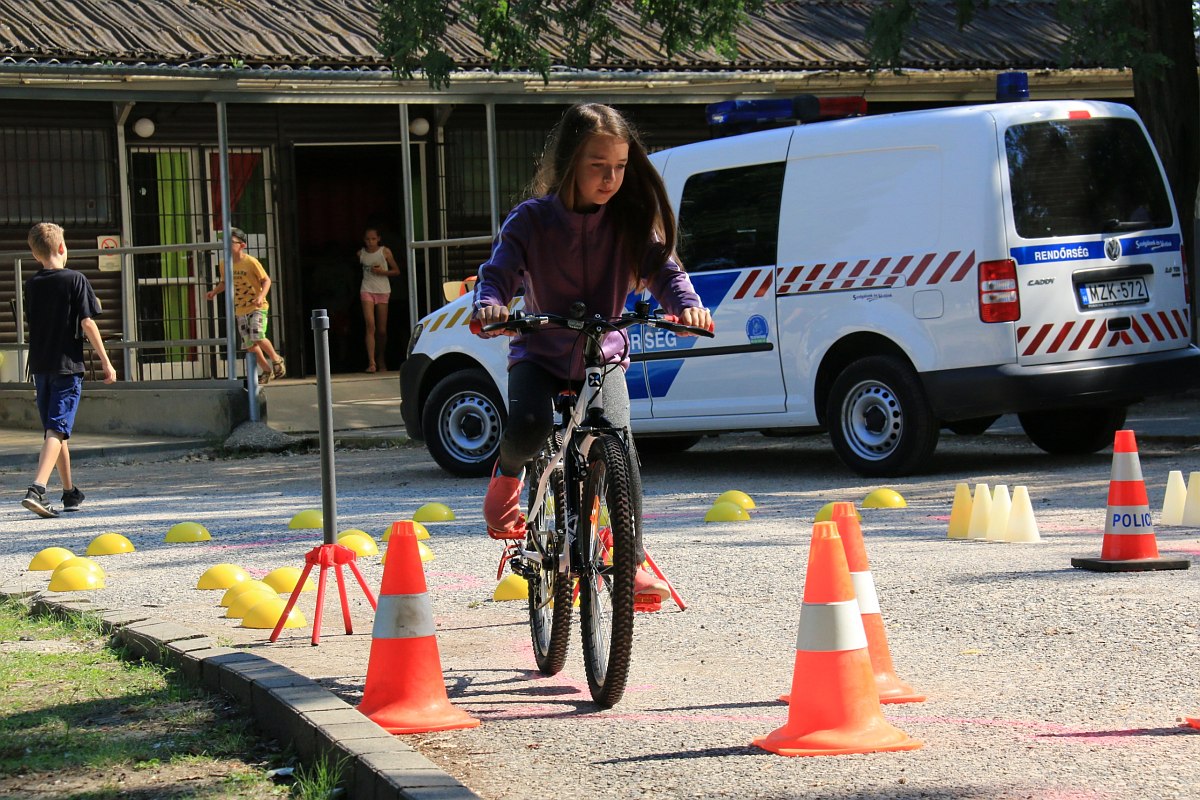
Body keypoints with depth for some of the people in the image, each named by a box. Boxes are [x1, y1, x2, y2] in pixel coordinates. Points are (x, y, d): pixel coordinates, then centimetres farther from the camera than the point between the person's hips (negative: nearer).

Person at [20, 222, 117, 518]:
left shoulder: (31, 285, 7)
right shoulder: (75, 280, -7)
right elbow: (87, 323, -10)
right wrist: (106, 361, -5)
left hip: (40, 366, 5)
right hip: (68, 365, -5)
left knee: (55, 430, 16)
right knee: (58, 429, -10)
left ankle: (70, 492, 26)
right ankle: (37, 489, -27)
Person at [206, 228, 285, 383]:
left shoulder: (251, 262, -14)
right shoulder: (224, 265, 1)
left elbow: (266, 280, -8)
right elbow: (224, 283, 17)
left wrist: (261, 296, -23)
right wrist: (214, 291, -3)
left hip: (257, 306, -6)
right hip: (240, 310, 6)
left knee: (257, 337, -22)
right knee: (249, 344, 4)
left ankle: (276, 359, 4)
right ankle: (266, 370, 22)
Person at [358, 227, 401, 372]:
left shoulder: (385, 252, 0)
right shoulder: (361, 254, 5)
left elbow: (396, 271, 3)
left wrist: (383, 271, -11)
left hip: (383, 291, 0)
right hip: (367, 290, 0)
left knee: (382, 329, 4)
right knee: (370, 325, -16)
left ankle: (381, 360, 23)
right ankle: (371, 362, -22)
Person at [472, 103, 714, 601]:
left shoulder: (630, 220, -3)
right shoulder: (532, 220, -8)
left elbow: (662, 269, -9)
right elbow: (497, 273, -13)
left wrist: (686, 303, -32)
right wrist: (490, 305, -37)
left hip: (603, 357, 1)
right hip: (540, 353, -1)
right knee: (529, 427, -30)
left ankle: (632, 561, -7)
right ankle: (508, 474, 7)